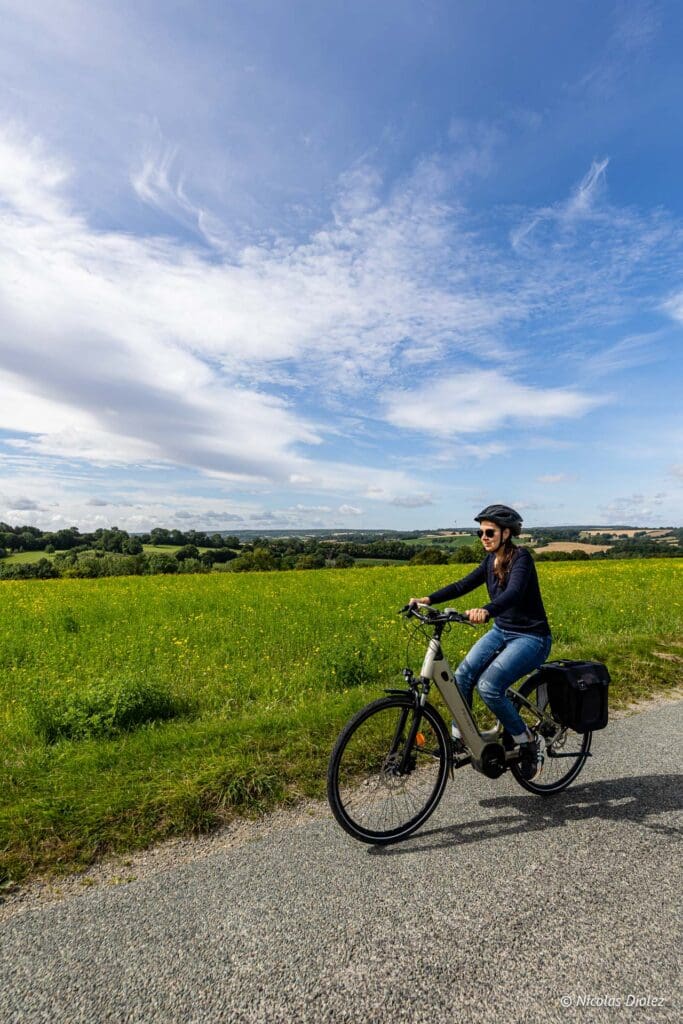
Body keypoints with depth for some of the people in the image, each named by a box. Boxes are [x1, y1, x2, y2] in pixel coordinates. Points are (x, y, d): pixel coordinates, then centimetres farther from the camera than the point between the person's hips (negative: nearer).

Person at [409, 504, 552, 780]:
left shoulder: (521, 557, -18)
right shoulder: (491, 560, 5)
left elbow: (514, 592, -36)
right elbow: (463, 585, 3)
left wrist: (486, 611, -55)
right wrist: (427, 599, -9)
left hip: (531, 638, -7)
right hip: (501, 631, 7)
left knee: (488, 686, -23)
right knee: (463, 674, -13)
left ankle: (529, 744, 1)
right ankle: (458, 738, 6)